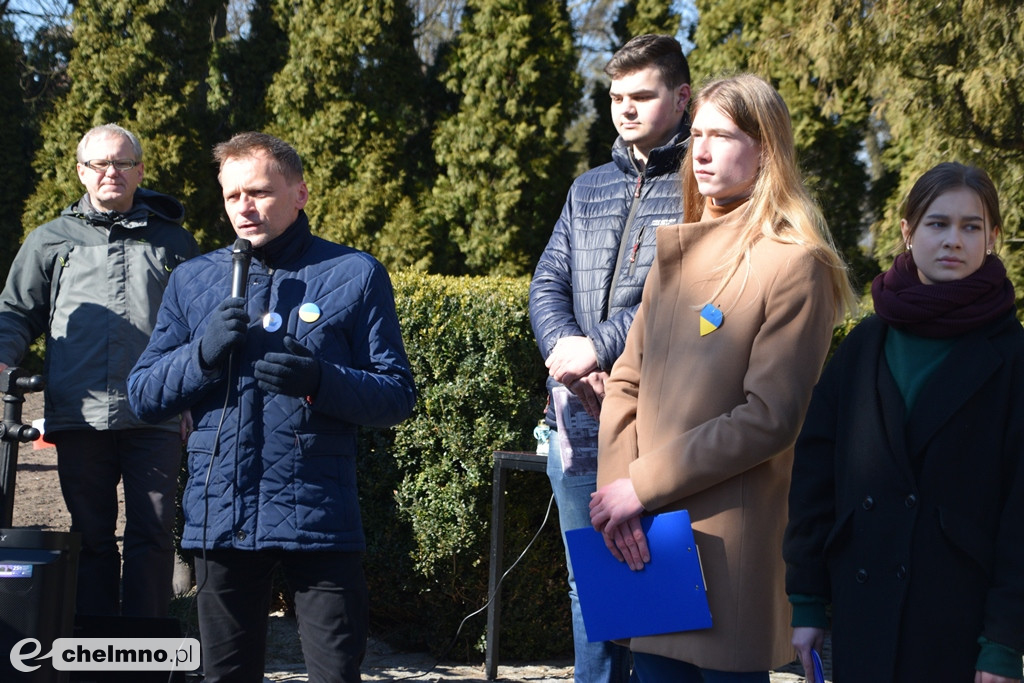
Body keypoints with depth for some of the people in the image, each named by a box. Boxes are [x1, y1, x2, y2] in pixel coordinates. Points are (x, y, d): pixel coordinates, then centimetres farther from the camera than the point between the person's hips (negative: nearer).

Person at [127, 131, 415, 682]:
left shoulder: (355, 275, 3)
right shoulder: (192, 281, 11)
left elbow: (397, 397, 0)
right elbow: (142, 395, 8)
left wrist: (319, 381, -18)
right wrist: (204, 351, -10)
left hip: (319, 515, -3)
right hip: (220, 515, 3)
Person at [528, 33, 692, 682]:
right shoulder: (589, 188, 18)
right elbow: (548, 284, 12)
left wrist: (600, 348, -17)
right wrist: (566, 349, -8)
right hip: (577, 414, 6)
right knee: (589, 585, 14)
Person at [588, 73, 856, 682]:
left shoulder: (794, 266, -9)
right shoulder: (676, 253, 14)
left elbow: (770, 419, -16)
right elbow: (627, 382, 9)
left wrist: (643, 485, -15)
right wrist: (615, 492, -6)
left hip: (729, 539, -6)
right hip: (646, 539, 6)